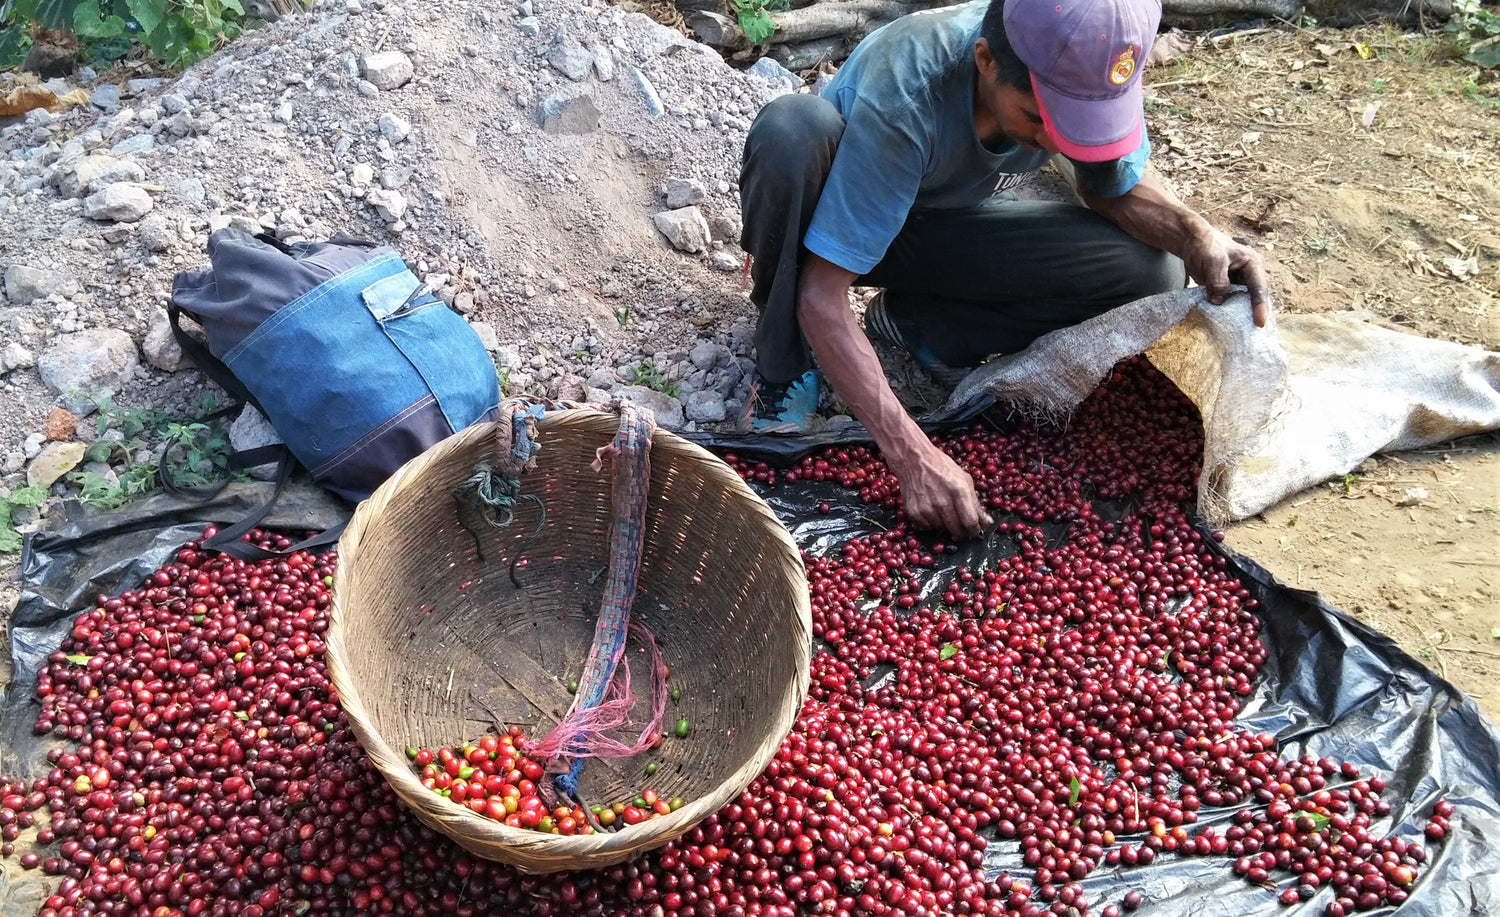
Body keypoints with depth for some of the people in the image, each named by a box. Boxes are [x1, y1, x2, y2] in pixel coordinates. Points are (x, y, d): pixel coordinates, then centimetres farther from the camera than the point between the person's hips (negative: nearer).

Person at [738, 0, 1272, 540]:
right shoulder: (905, 95, -38)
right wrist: (912, 456, -43)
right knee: (792, 128, -39)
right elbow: (820, 293, -38)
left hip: (942, 223, 4)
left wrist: (1195, 234, -26)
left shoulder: (1083, 70, -24)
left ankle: (914, 321, 0)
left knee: (1151, 275, -16)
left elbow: (1113, 184, -4)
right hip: (823, 215, -4)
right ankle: (785, 364, -15)